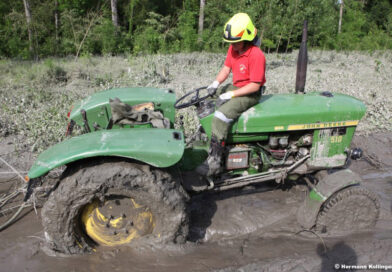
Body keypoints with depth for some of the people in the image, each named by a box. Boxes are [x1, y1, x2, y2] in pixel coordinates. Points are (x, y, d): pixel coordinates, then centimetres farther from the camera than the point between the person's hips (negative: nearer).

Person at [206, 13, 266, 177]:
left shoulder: (256, 55, -23)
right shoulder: (233, 49, 2)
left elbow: (254, 85, -22)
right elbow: (226, 69, 9)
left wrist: (231, 94, -23)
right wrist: (215, 84, -10)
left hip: (250, 94, -10)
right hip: (235, 87, 10)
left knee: (221, 115, -27)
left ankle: (214, 161, -23)